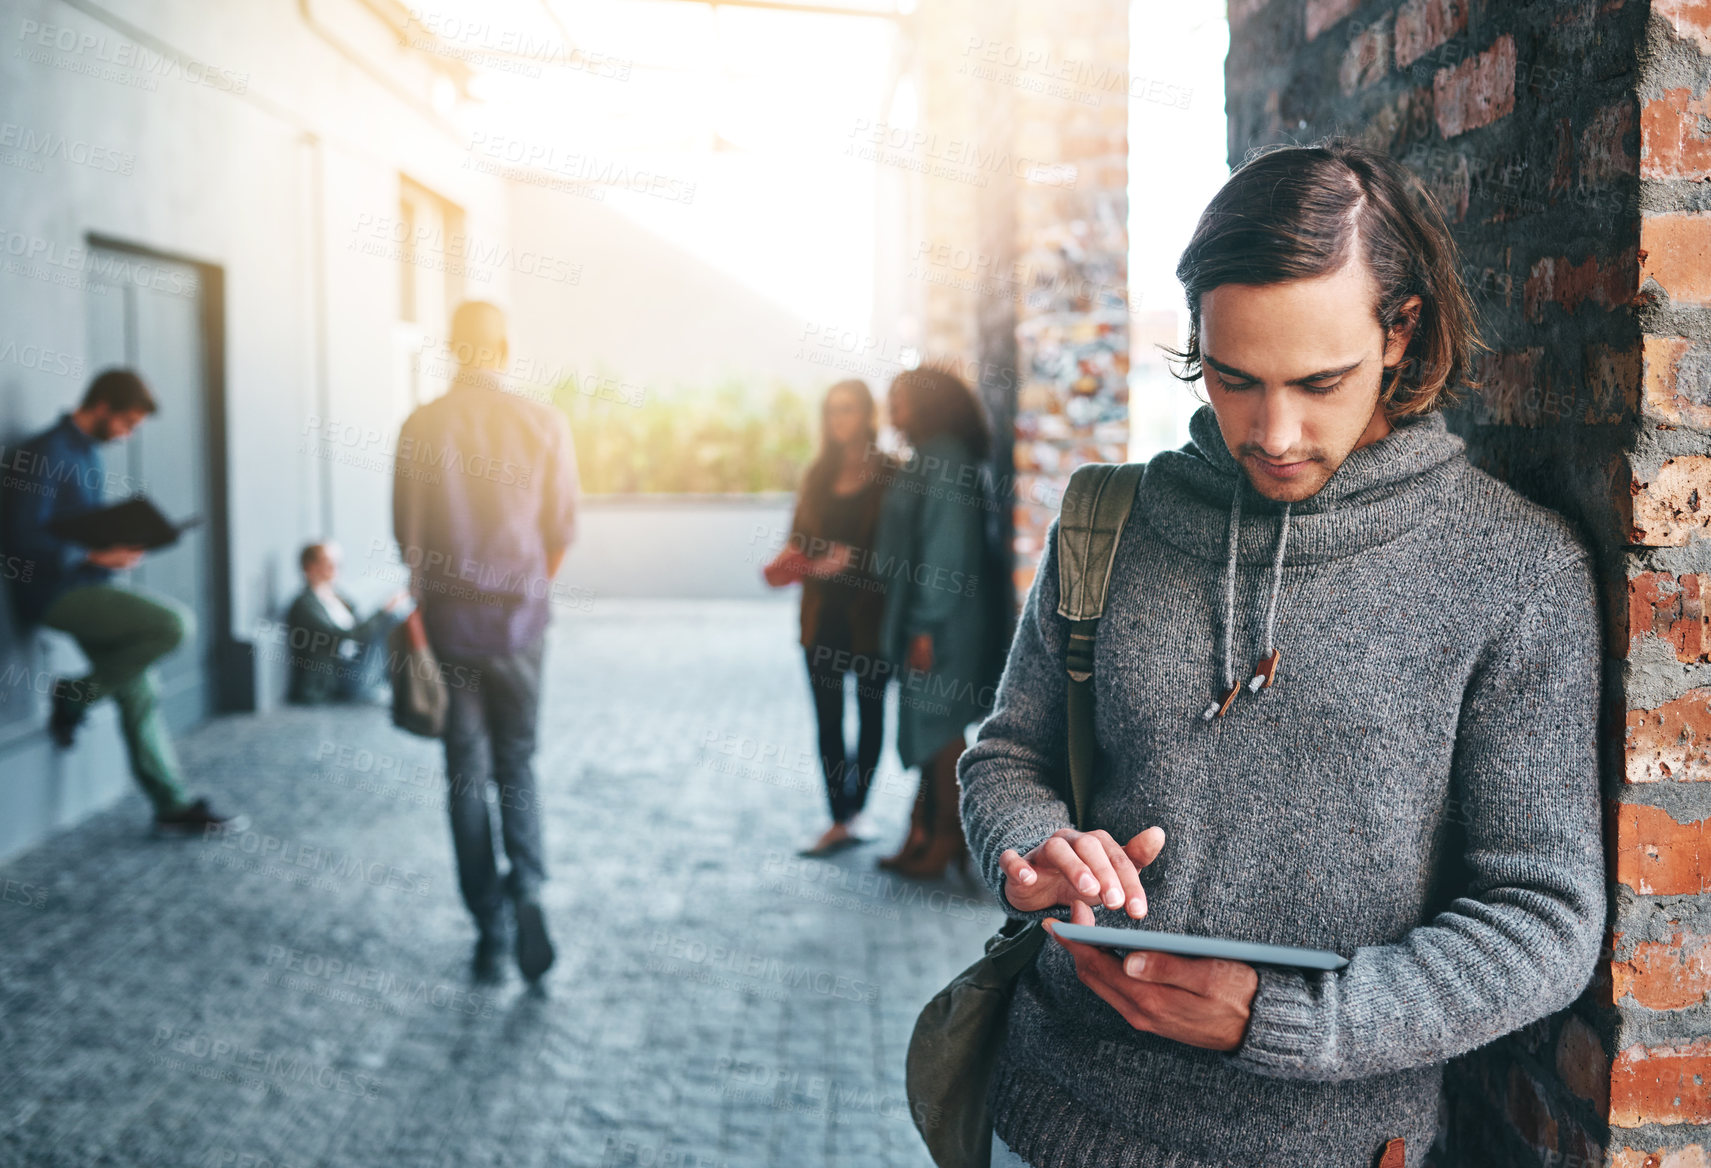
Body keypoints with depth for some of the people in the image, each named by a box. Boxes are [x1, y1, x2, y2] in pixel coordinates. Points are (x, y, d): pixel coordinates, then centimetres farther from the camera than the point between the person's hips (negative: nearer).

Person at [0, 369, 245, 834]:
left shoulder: (89, 453, 14)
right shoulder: (47, 453, -15)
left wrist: (120, 546, 4)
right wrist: (95, 557, -22)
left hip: (87, 587, 9)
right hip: (56, 591, -9)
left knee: (140, 693, 6)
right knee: (176, 622, -24)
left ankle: (174, 806, 11)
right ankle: (77, 695, -6)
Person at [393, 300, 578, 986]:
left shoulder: (421, 427, -6)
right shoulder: (544, 424, -6)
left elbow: (405, 532, 0)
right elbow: (563, 530, -1)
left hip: (450, 619, 0)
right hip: (521, 619, 0)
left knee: (466, 773, 9)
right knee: (516, 763, 14)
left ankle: (489, 929, 12)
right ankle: (526, 890, -8)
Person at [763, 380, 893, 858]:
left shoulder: (890, 475, -2)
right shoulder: (818, 476, 13)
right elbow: (799, 539, 14)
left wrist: (852, 559, -21)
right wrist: (790, 561, -7)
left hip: (870, 613, -4)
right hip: (823, 613, 4)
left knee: (869, 713, 7)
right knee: (827, 717, -1)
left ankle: (853, 810, 19)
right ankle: (839, 821, 1)